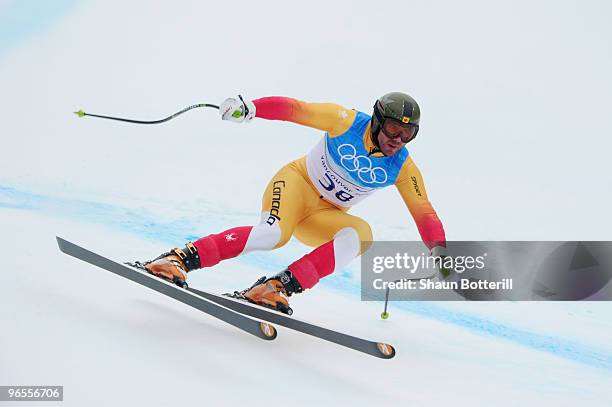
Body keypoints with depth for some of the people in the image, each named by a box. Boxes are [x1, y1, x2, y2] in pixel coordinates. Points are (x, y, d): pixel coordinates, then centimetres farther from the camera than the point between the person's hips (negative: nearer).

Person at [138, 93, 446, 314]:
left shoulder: (403, 168, -7)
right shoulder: (348, 122, -14)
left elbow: (424, 213, -7)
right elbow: (295, 109, -17)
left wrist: (439, 250, -24)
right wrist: (251, 107, -33)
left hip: (324, 217, 3)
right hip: (297, 182, -3)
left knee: (360, 234, -30)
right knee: (273, 234, -35)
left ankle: (279, 286, -35)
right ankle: (178, 259, -28)